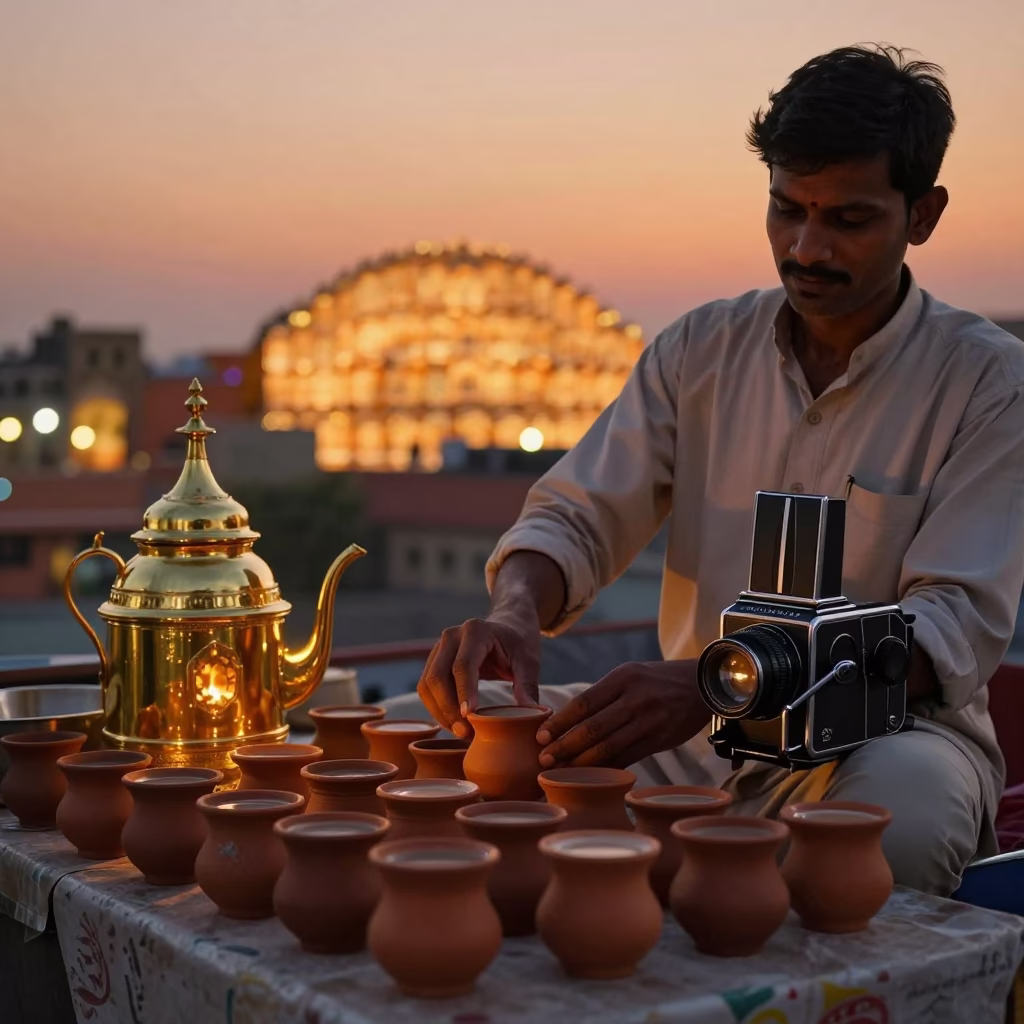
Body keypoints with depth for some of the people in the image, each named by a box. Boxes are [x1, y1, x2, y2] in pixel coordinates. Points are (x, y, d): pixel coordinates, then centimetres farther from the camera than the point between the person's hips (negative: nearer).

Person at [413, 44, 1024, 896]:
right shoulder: (701, 349, 6)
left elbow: (955, 628, -17)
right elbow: (578, 516, 3)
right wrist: (514, 614, -24)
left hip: (888, 726, -3)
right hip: (693, 731, 3)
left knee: (904, 803, -39)